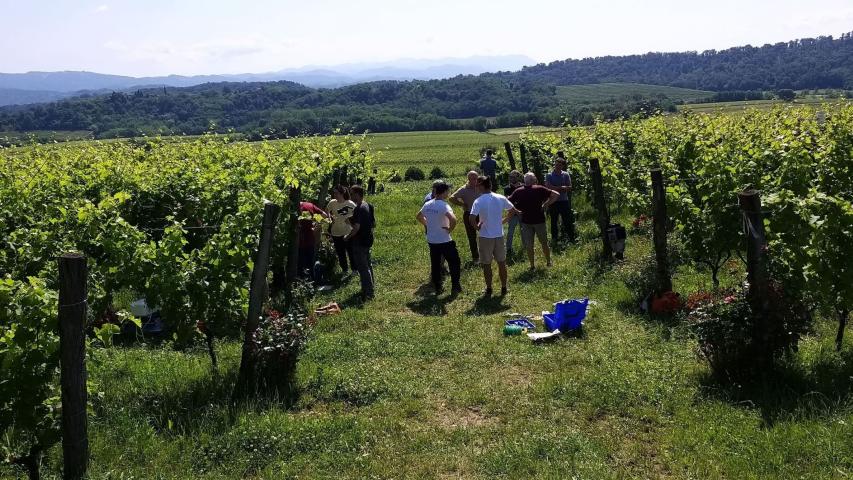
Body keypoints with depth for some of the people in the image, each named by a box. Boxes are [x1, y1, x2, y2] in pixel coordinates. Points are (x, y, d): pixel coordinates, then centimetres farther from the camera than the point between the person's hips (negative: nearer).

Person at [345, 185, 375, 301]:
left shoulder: (358, 209, -21)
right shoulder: (368, 206, 8)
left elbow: (356, 227, -27)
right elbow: (374, 224, 14)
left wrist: (347, 237, -11)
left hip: (359, 242, -10)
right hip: (368, 240, 10)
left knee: (362, 268, -3)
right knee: (367, 265, 20)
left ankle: (367, 293, 2)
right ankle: (370, 290, 31)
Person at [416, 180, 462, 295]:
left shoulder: (427, 204, 2)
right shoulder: (443, 205, -20)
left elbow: (419, 217, 18)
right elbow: (453, 219, -35)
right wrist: (450, 229, -18)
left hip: (431, 240, 6)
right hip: (444, 241, -6)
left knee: (435, 264, 15)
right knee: (454, 262, 10)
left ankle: (437, 288, 21)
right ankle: (455, 286, 12)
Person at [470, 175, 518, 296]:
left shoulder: (478, 201, -16)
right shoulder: (501, 198, -3)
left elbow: (471, 219, -25)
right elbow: (513, 210, 10)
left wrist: (477, 226, -7)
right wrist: (519, 213, 31)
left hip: (485, 237, -3)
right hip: (499, 235, 3)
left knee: (487, 265, 11)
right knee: (502, 263, 16)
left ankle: (489, 289, 19)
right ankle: (504, 288, 24)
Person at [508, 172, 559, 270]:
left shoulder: (518, 192, -2)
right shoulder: (540, 189, -8)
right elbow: (556, 195, -12)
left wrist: (517, 210, 8)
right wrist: (546, 204, -5)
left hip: (526, 221, 1)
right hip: (539, 220, -1)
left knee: (528, 245, 9)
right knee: (544, 243, 16)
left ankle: (532, 265, 12)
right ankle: (548, 262, 27)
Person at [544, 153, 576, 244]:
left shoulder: (566, 175, 3)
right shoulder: (549, 175, 0)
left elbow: (569, 188, -4)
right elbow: (547, 187, -13)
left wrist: (555, 188, -16)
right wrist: (561, 188, -14)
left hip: (564, 201, 0)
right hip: (553, 201, 0)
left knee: (567, 221, 1)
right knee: (553, 221, 8)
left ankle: (571, 238, 5)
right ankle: (554, 238, 16)